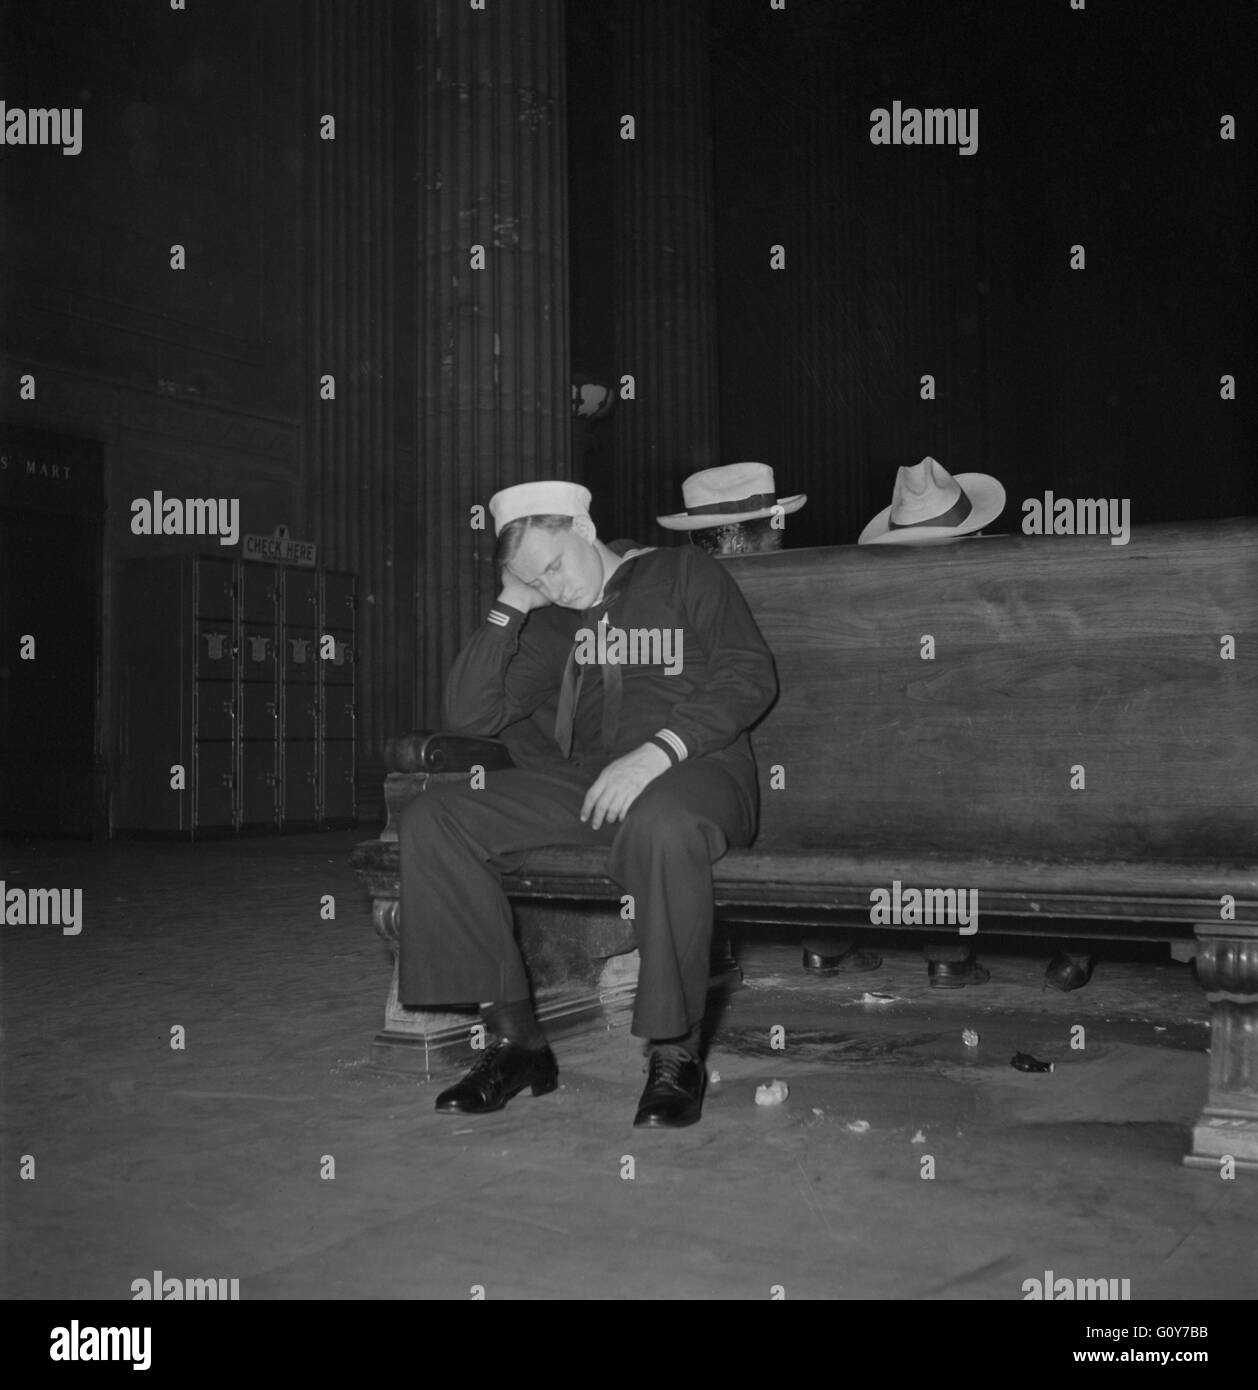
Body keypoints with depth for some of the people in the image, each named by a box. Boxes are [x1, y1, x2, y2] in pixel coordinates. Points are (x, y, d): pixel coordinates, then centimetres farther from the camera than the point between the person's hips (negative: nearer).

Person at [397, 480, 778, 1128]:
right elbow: (468, 715, 9)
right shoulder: (548, 621, 18)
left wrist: (658, 751, -19)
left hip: (696, 768, -5)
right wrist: (510, 606, 3)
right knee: (432, 820, -14)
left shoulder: (682, 573, 7)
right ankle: (513, 1035, -13)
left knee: (661, 826, -42)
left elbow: (750, 676, -6)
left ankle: (675, 1054, -26)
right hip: (582, 781, 5)